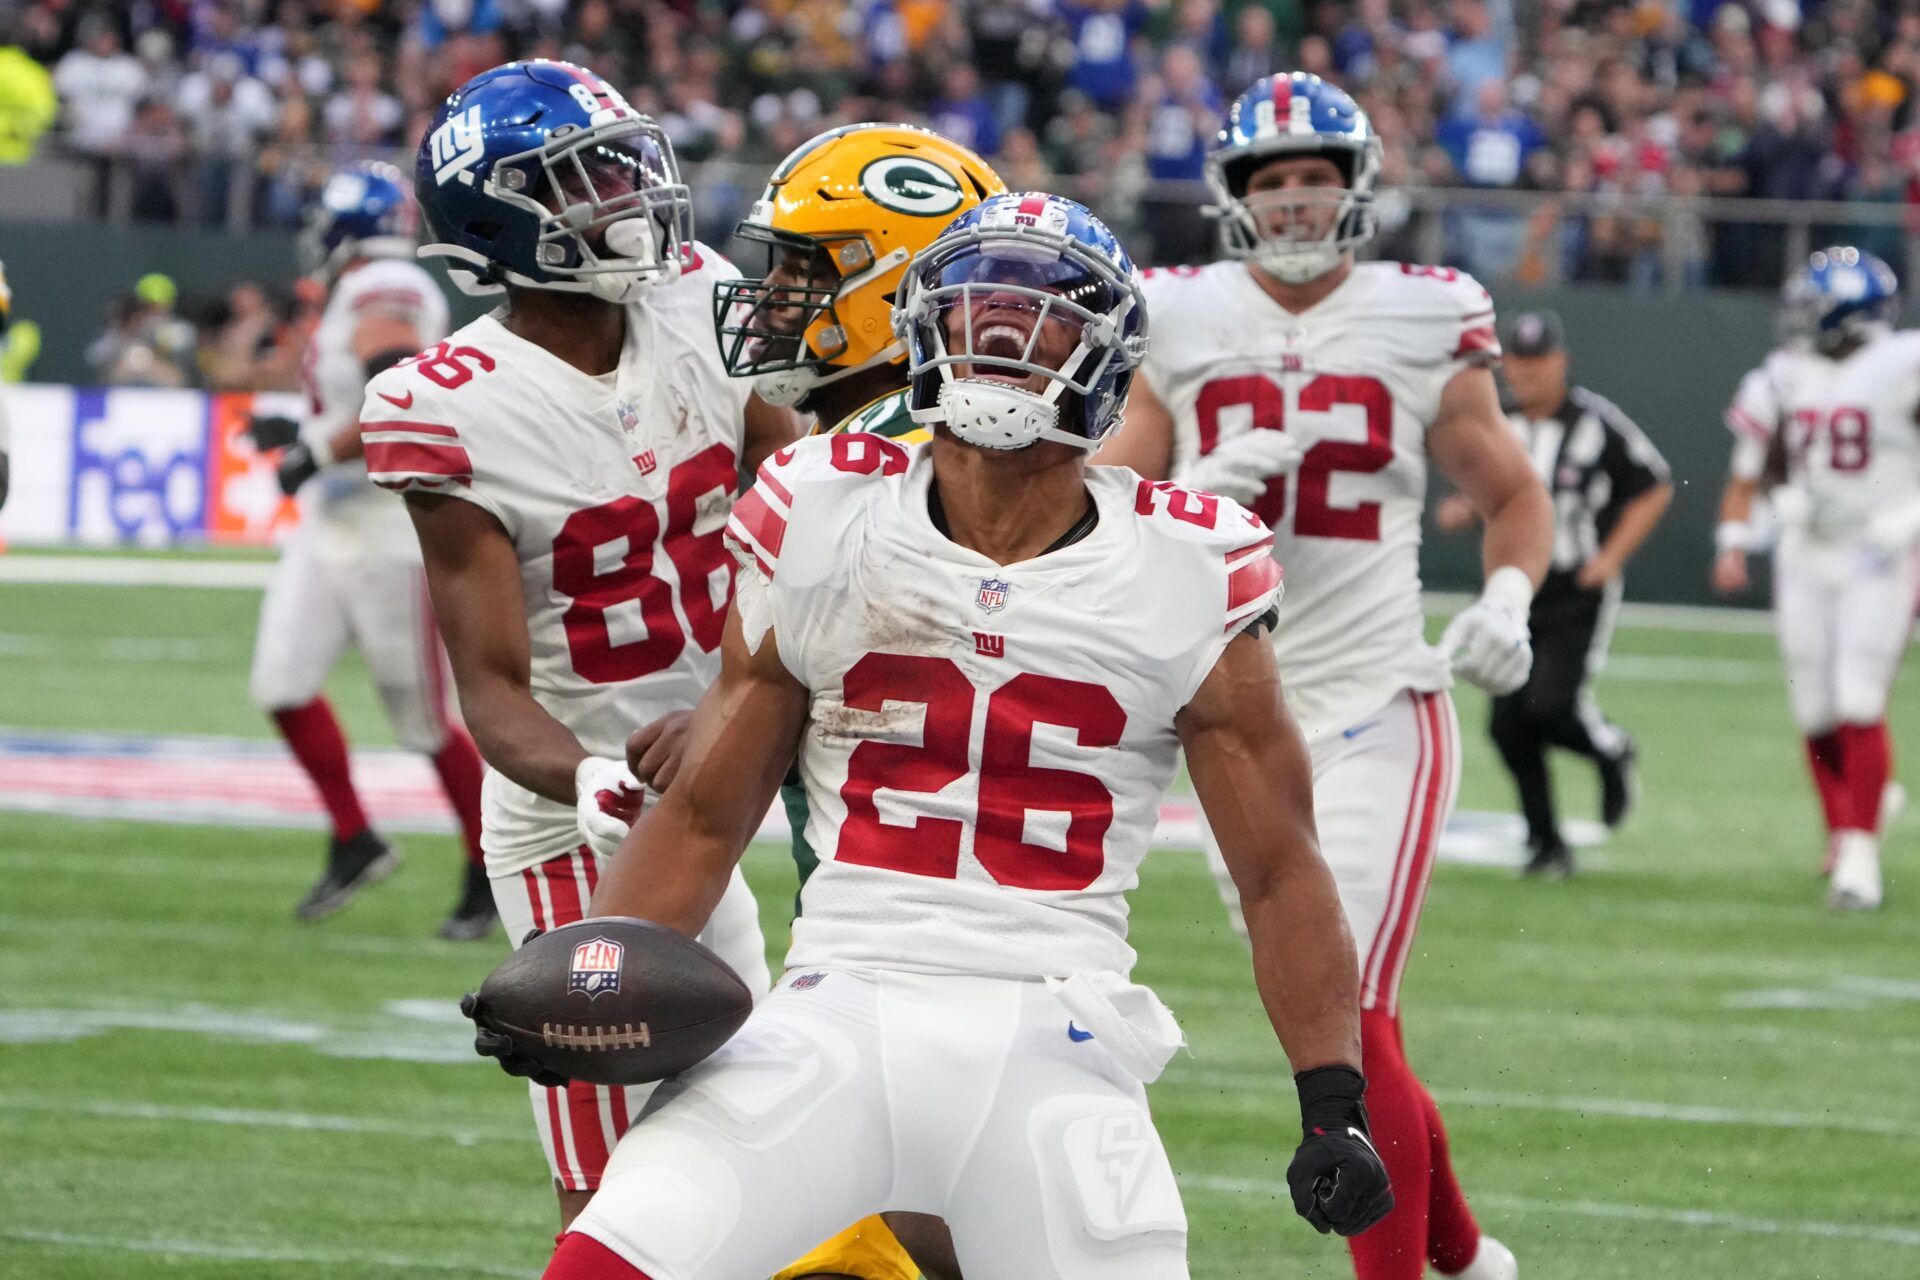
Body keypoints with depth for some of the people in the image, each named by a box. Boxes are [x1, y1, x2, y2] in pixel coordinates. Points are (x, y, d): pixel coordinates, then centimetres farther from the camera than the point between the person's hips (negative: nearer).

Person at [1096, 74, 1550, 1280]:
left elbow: (1514, 498, 10)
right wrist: (1202, 491, -14)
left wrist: (1508, 599, -10)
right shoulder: (1182, 324, 4)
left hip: (1374, 709, -3)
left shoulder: (1422, 325, -1)